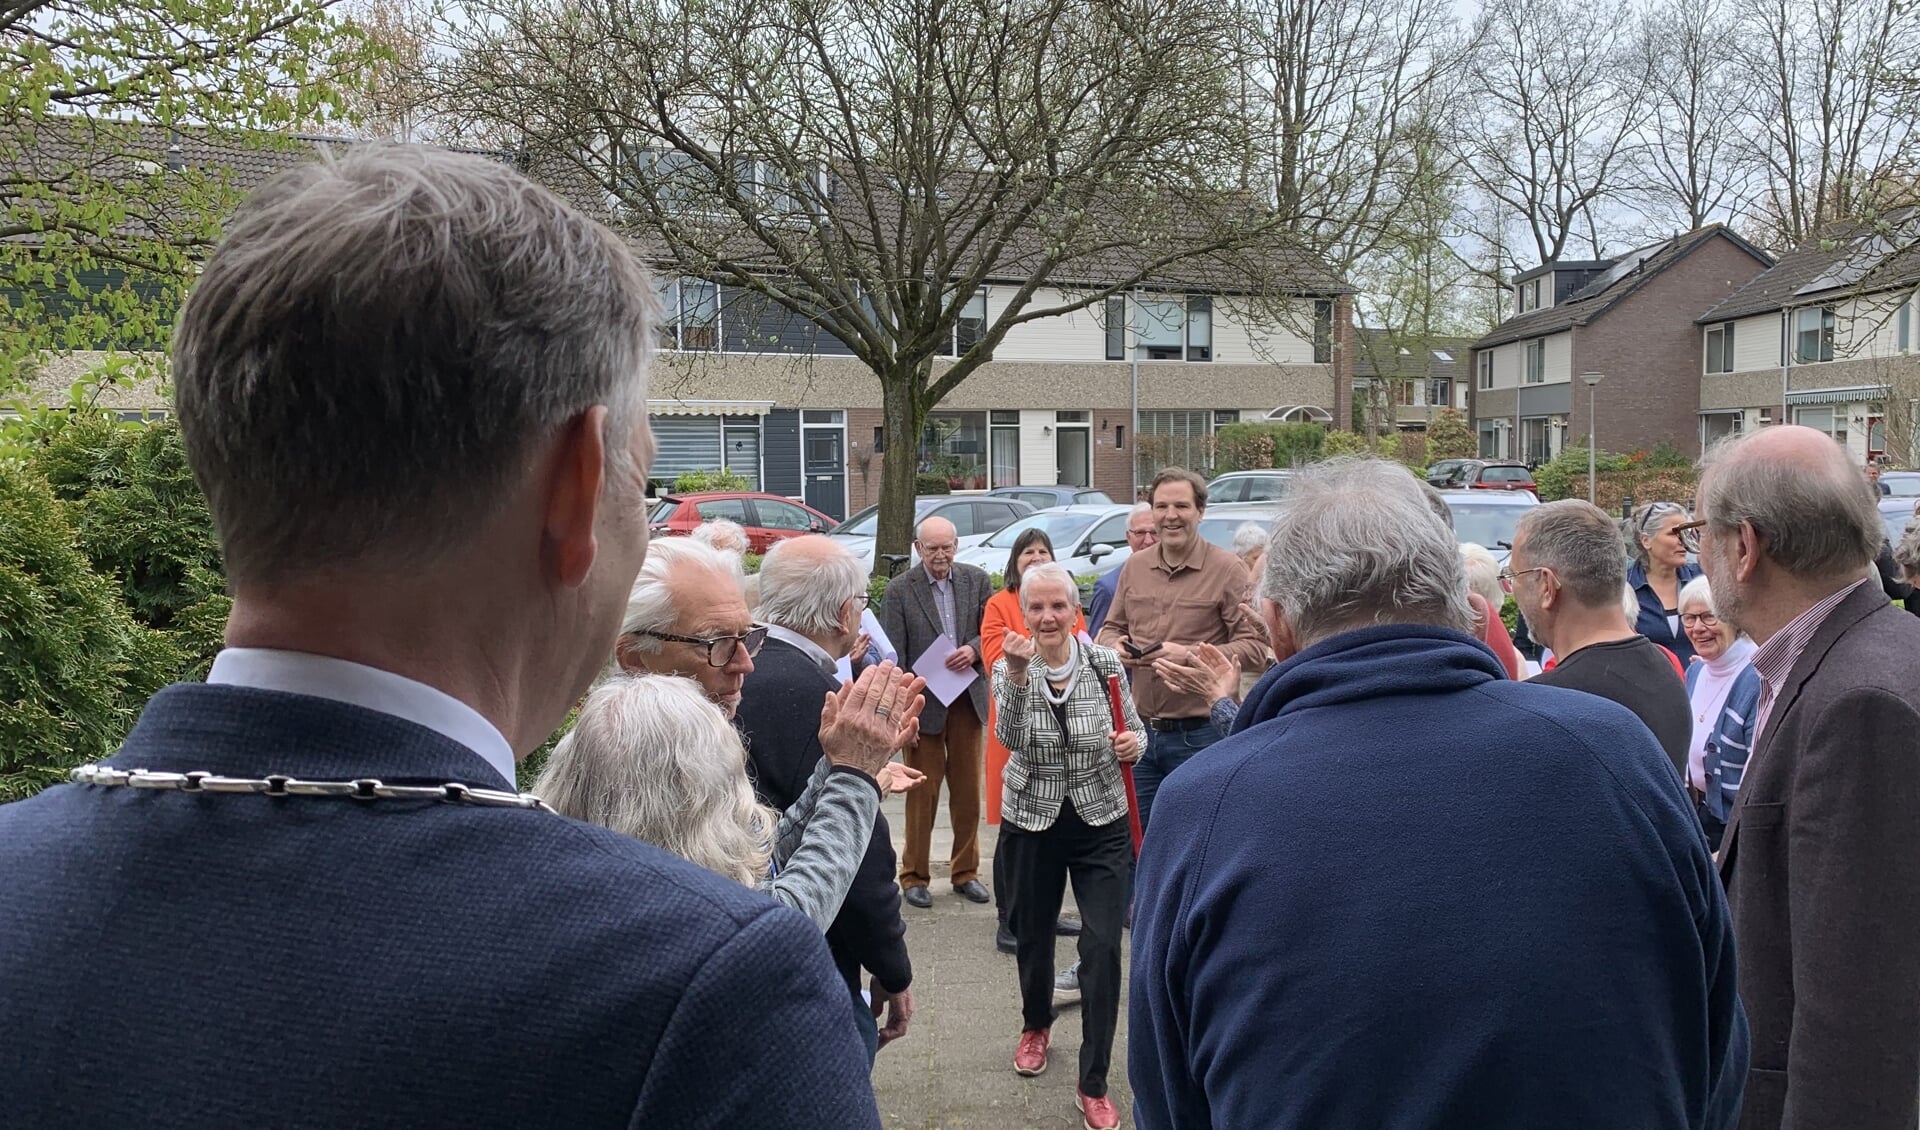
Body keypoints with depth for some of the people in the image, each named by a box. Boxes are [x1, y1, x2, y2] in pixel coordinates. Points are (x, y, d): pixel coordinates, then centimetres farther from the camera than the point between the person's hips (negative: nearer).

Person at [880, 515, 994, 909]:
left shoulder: (976, 580, 4)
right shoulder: (899, 589, -5)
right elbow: (893, 655, -7)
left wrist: (973, 650, -14)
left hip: (968, 699, 3)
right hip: (925, 701, -3)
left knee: (968, 791, 10)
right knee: (922, 792, 3)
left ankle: (965, 872, 24)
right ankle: (915, 876, 16)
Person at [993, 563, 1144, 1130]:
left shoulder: (1105, 662, -7)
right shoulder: (1009, 668, -7)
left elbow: (1135, 730, 4)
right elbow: (1011, 736, -24)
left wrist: (1134, 742, -19)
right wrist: (1018, 673, -39)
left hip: (1101, 825, -1)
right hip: (1032, 823, 1)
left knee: (1102, 946, -7)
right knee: (1033, 935, 17)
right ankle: (1036, 1026, 48)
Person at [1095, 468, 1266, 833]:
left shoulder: (1227, 570, -8)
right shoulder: (1134, 567, 8)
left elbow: (1256, 648, -13)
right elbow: (1110, 628, 20)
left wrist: (1189, 655, -23)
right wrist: (1115, 645, -4)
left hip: (1199, 735, -5)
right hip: (1140, 731, 5)